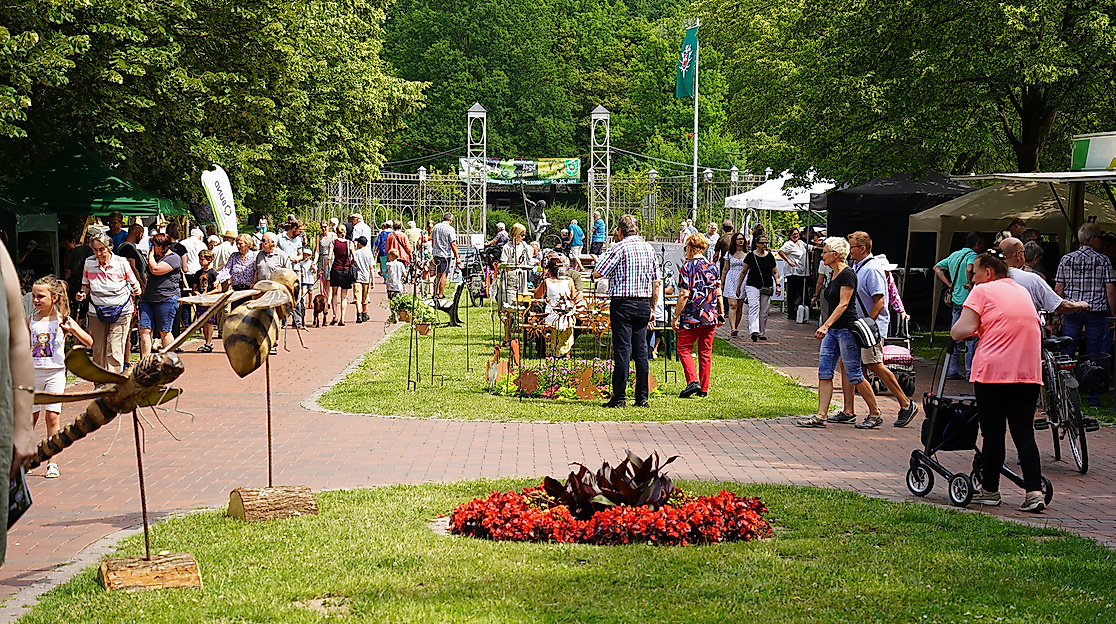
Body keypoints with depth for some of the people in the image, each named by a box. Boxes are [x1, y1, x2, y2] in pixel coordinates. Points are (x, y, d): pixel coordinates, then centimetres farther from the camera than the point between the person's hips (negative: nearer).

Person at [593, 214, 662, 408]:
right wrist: (652, 307, 18)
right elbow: (657, 281, 12)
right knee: (641, 350, 8)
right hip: (644, 304, 5)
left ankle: (618, 398, -4)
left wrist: (601, 260, 12)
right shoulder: (648, 248, 10)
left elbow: (597, 274, -9)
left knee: (622, 350, -5)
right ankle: (642, 397, 9)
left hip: (622, 304, -5)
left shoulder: (619, 248, -8)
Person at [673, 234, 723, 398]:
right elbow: (718, 293, 10)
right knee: (705, 352, 11)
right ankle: (704, 389, 12)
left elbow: (684, 295, -14)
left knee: (684, 349, 4)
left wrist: (676, 316, -10)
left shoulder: (687, 267, -9)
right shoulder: (712, 267, 8)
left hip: (691, 317, -6)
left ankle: (693, 381, -13)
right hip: (711, 317, 6)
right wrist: (721, 314, 19)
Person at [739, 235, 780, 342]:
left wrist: (777, 285, 0)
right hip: (752, 286, -2)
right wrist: (738, 286, 9)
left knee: (764, 312, 6)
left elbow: (775, 272, 13)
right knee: (754, 307, -18)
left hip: (767, 287, 3)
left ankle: (762, 333, 18)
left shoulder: (770, 256, 8)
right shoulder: (750, 256, 2)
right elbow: (744, 272, 9)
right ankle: (754, 331, -29)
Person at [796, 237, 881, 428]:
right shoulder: (834, 275, 14)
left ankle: (875, 413, 11)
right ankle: (821, 416, 1)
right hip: (832, 330, 9)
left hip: (846, 328, -9)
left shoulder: (847, 275, -14)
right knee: (824, 373, 2)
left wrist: (826, 325, -29)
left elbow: (843, 304, -21)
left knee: (854, 375, -2)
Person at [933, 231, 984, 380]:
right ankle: (970, 371, 0)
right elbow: (969, 269, -32)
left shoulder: (954, 255, 14)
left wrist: (950, 284, 13)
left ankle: (952, 371, 13)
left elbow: (937, 268, 20)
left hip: (956, 300, 8)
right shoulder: (972, 255, -11)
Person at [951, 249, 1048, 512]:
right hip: (1029, 372, 5)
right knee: (1024, 433, 5)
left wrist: (955, 331, 13)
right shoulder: (1023, 292, 20)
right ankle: (1034, 492, -5)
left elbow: (963, 329, -10)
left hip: (993, 372, -5)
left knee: (993, 433, 5)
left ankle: (989, 490, 15)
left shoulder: (982, 291, 1)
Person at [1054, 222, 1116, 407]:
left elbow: (1058, 290, 4)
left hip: (1072, 312, 2)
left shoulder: (1066, 259, 4)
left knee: (1066, 353, 6)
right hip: (1097, 311, -2)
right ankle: (1094, 398, 6)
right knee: (1094, 356, 4)